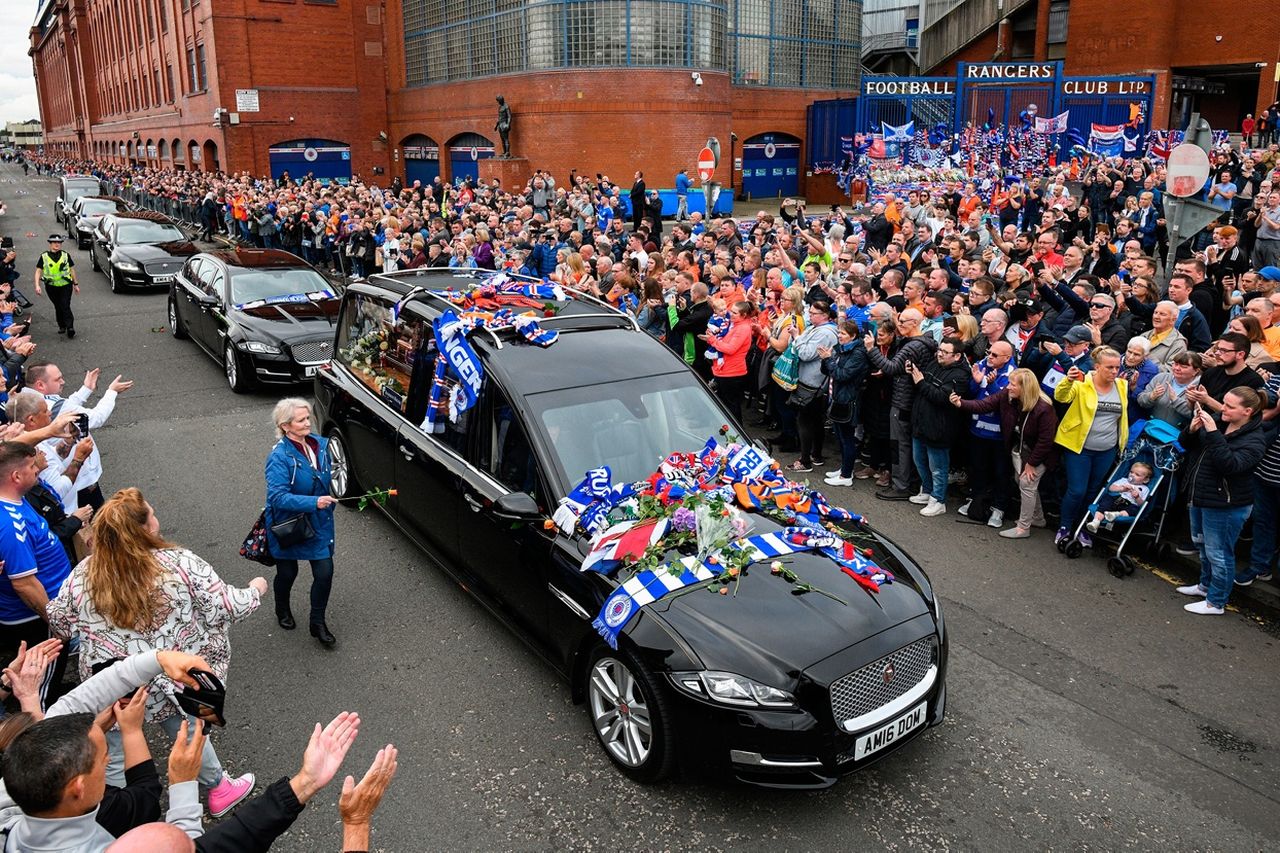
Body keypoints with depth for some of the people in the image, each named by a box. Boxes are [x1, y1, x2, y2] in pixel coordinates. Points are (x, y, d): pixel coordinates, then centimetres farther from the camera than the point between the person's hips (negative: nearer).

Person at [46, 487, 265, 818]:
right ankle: (219, 791, 44)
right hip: (172, 681, 0)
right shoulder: (180, 564, -22)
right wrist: (255, 591, 3)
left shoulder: (82, 574, -13)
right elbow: (227, 608, -17)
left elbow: (58, 622, 1)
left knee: (115, 759, 19)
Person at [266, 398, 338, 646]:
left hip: (318, 523, 4)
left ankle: (318, 623, 21)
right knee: (287, 573, 17)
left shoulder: (320, 444, -6)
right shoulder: (279, 457, -24)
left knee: (325, 572, 1)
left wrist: (329, 500, -1)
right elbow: (278, 497, -30)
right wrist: (314, 502, -39)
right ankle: (282, 610, 48)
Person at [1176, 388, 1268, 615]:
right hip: (1200, 497, 8)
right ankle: (1206, 585, 47)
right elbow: (1186, 444, 4)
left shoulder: (1254, 440, -20)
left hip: (1226, 507, -8)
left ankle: (1216, 602, 19)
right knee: (1201, 543, 26)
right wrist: (1192, 430, -18)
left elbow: (1230, 464, -35)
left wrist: (1213, 433, -40)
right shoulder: (1217, 420, -2)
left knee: (1218, 553, 3)